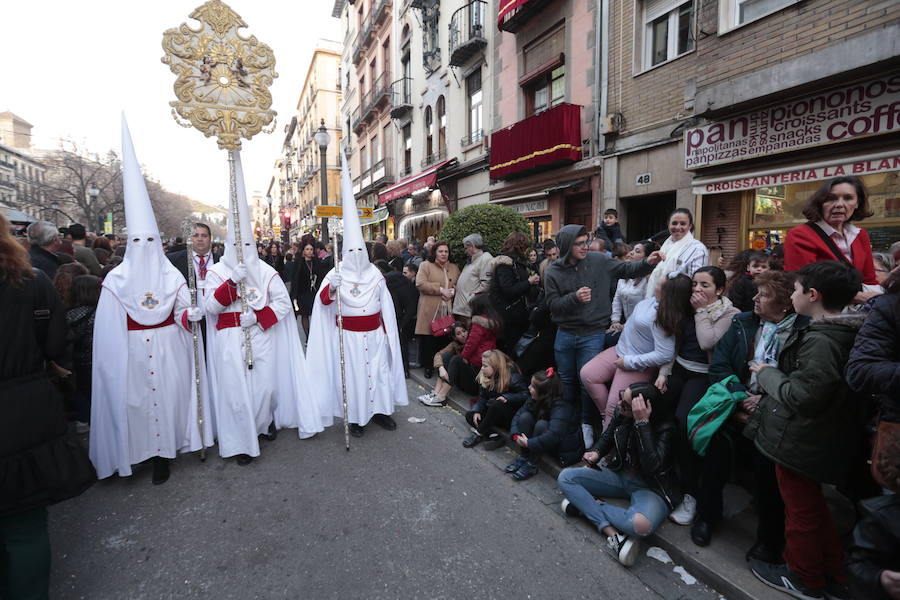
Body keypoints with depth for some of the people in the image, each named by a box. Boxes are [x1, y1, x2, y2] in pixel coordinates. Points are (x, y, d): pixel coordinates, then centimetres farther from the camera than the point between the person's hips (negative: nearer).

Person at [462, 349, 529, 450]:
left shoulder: (513, 377, -18)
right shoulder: (485, 377, 0)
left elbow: (526, 395, -21)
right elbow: (482, 397, 1)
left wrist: (507, 397, -31)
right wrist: (477, 411, -16)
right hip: (493, 412, 7)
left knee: (497, 404, -36)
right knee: (470, 416, -11)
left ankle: (479, 434, -22)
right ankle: (494, 436, -25)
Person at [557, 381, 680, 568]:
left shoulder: (666, 427, -22)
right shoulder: (621, 413, -9)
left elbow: (653, 467, -36)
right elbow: (607, 437, 11)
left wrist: (642, 422, -38)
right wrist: (596, 452, -11)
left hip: (651, 488, -5)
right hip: (620, 475, 6)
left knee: (640, 525, -39)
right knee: (565, 477, -10)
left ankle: (584, 505, -13)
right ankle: (612, 533, -20)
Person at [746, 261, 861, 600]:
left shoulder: (821, 341, -28)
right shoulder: (844, 333, 3)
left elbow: (800, 395, -27)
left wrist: (766, 373, -13)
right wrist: (774, 376, 6)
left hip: (798, 442, -9)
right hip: (821, 440, 9)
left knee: (801, 511, 12)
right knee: (814, 508, 25)